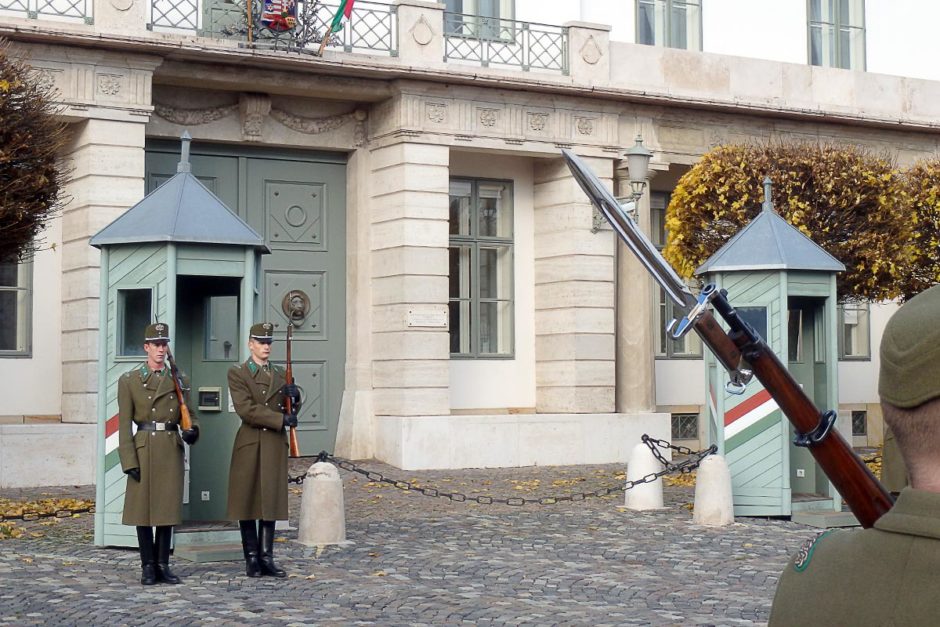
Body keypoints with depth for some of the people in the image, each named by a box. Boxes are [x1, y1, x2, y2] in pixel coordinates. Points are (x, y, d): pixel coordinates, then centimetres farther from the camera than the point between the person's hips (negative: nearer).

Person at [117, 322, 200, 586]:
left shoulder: (178, 380, 10)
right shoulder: (129, 380, 2)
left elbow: (188, 415, 13)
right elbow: (125, 424, -1)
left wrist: (192, 431, -11)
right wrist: (129, 461, -9)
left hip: (171, 449, 3)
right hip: (143, 449, -2)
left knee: (168, 506, 4)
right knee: (143, 507, 1)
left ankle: (163, 564, 12)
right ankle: (147, 566, 9)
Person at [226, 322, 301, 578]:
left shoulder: (280, 374, 15)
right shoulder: (237, 373, -2)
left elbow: (291, 410, 18)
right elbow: (246, 409, -14)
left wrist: (294, 396, -6)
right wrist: (282, 419, -17)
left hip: (275, 446, 4)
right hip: (250, 445, -4)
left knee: (272, 502, 4)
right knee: (248, 502, 0)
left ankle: (267, 557, 8)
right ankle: (251, 559, 7)